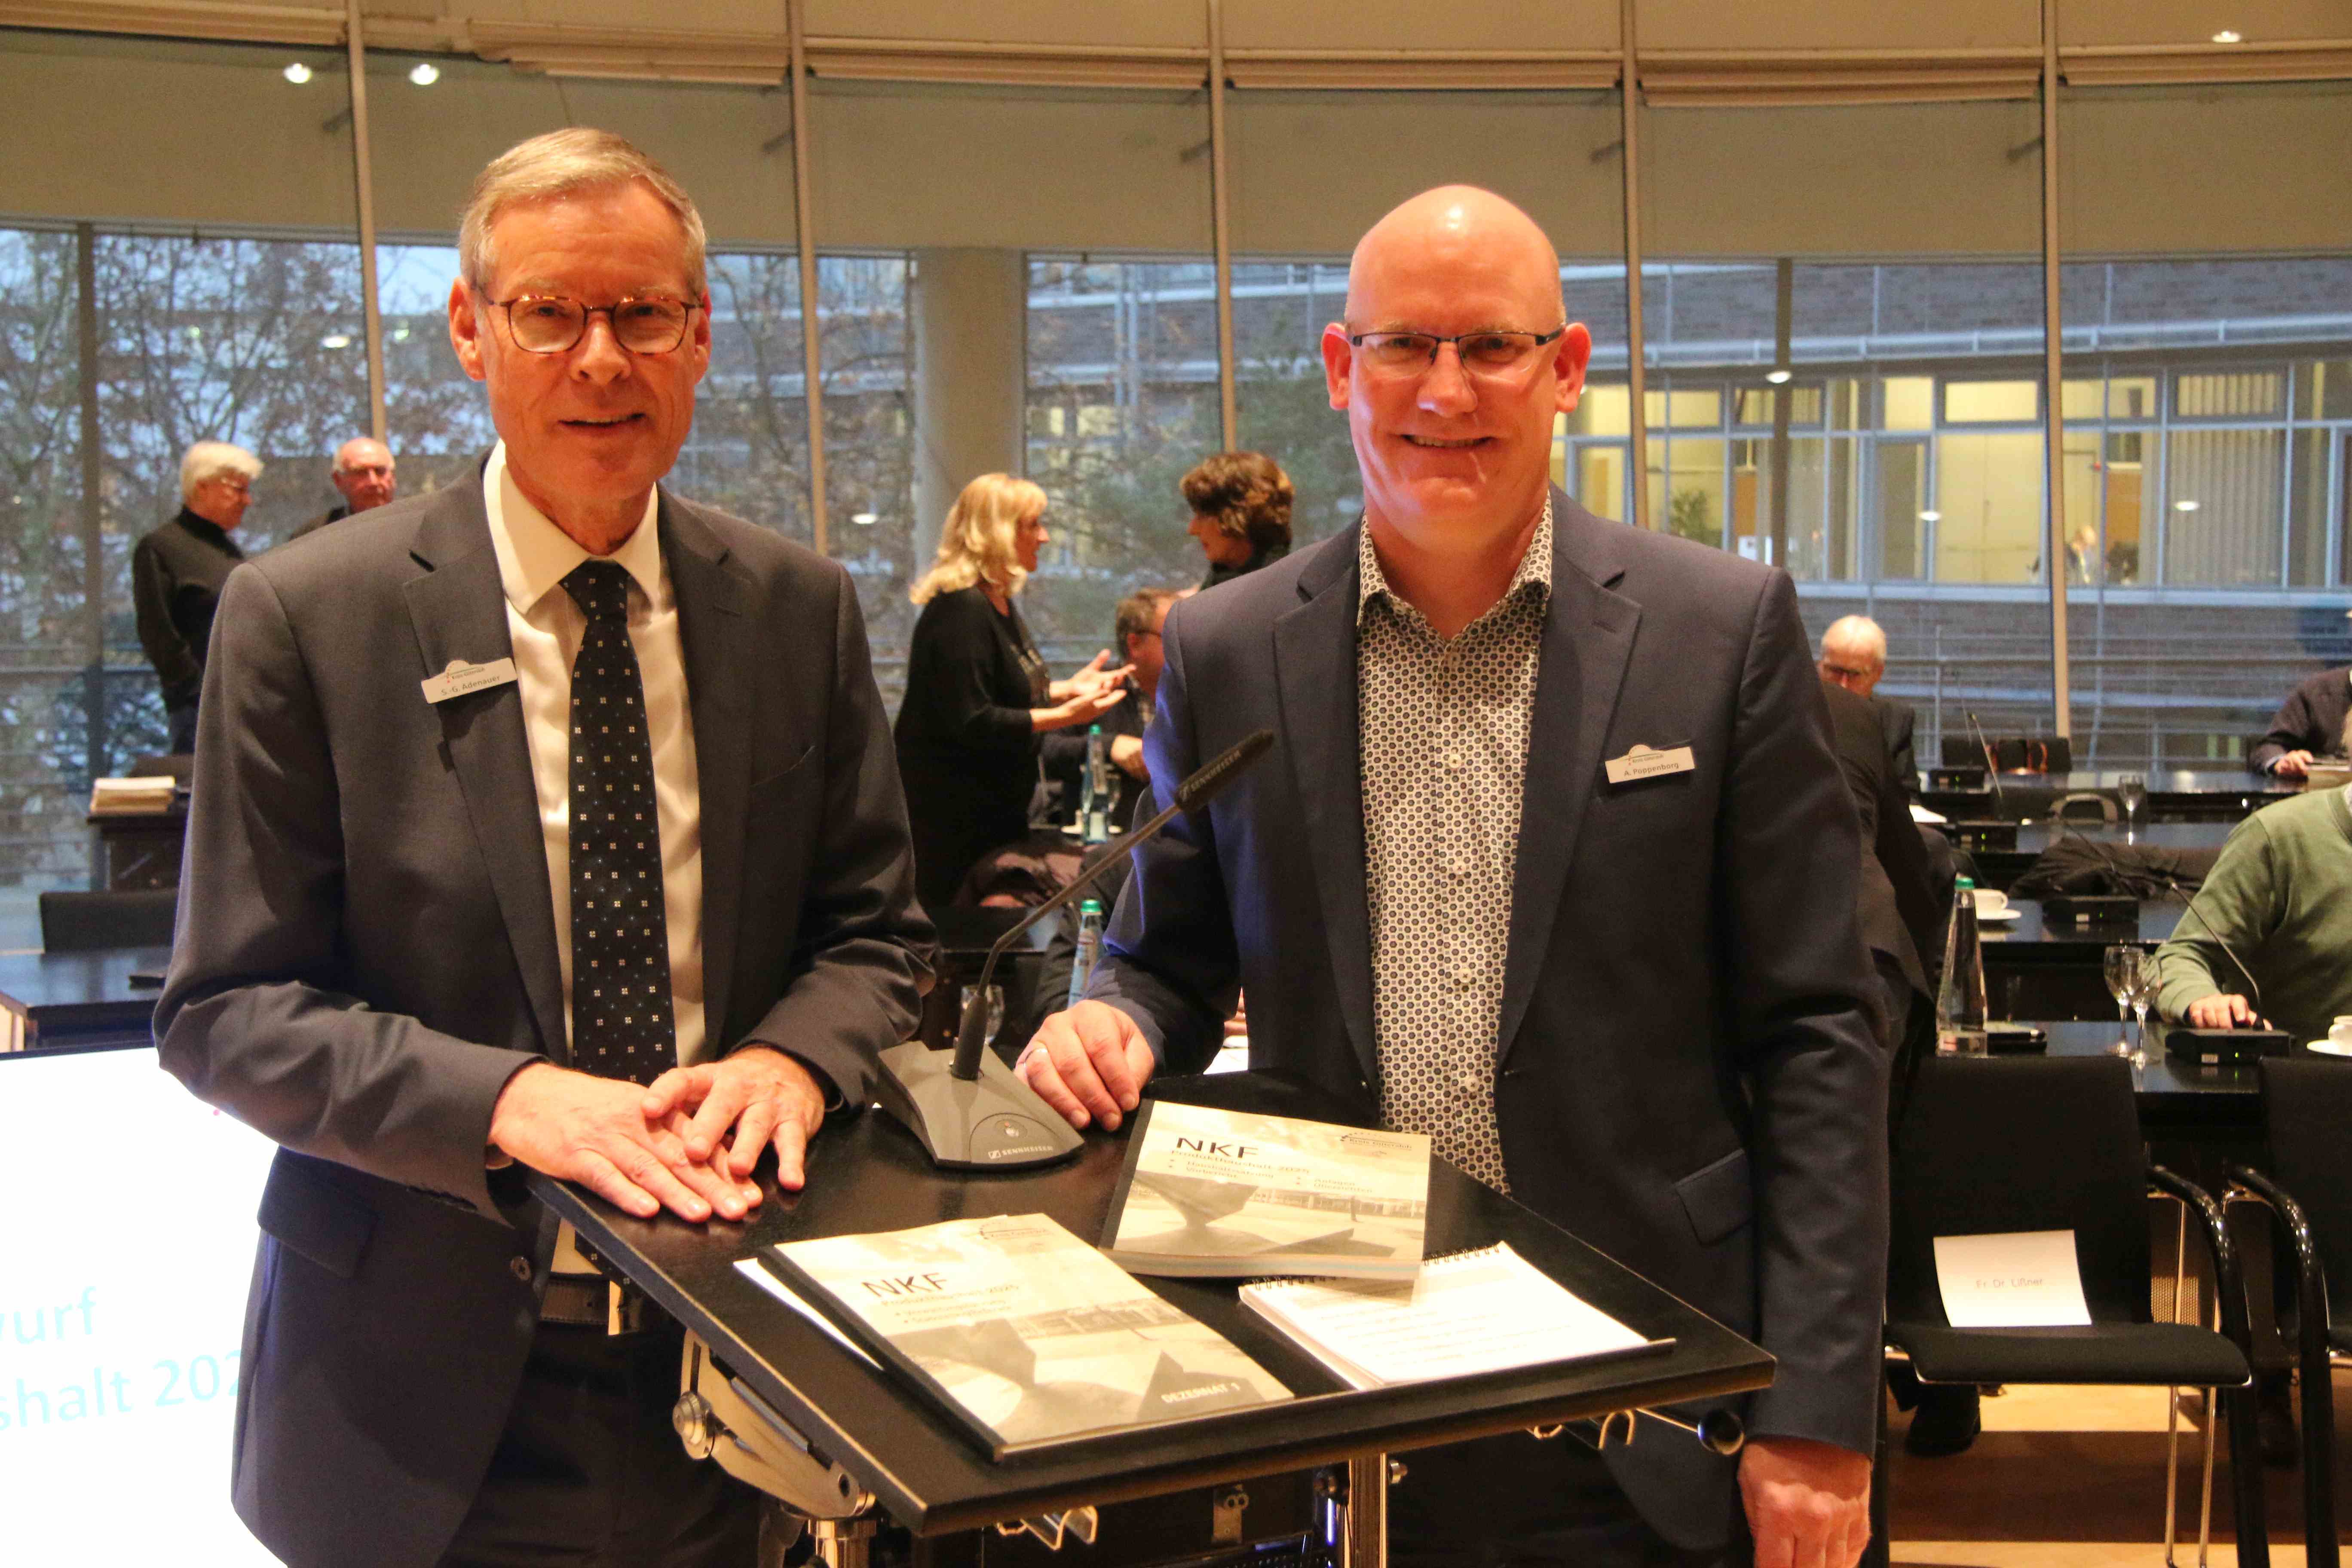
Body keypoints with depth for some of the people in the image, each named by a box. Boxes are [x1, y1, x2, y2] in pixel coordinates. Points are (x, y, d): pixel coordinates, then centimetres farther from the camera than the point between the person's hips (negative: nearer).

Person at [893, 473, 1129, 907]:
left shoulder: (999, 604, 12)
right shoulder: (961, 610, -20)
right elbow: (969, 723, -26)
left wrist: (1069, 688, 11)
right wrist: (1064, 715, -25)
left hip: (996, 806, 10)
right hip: (953, 818, -10)